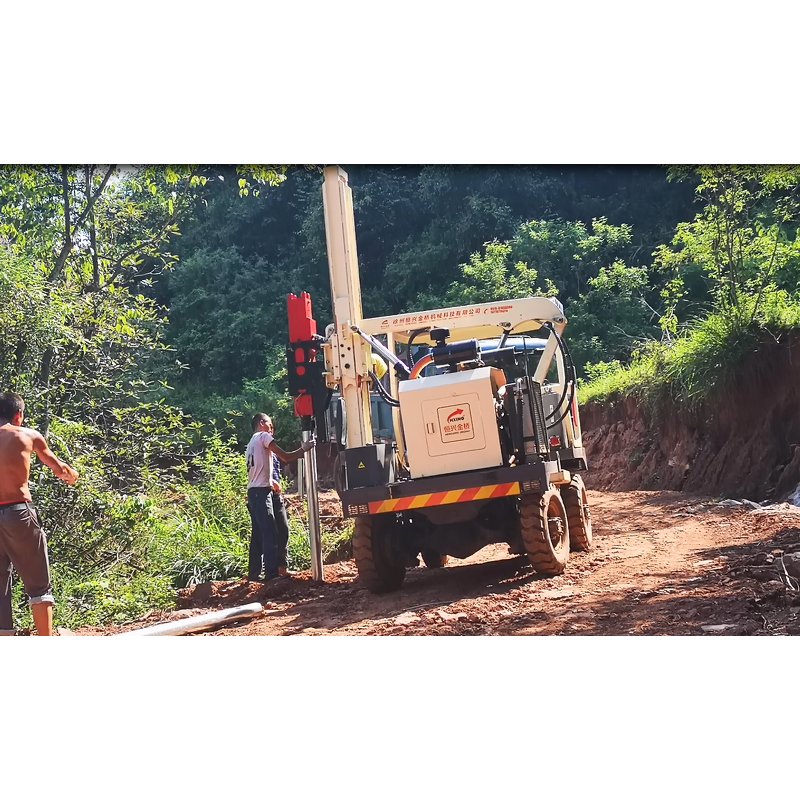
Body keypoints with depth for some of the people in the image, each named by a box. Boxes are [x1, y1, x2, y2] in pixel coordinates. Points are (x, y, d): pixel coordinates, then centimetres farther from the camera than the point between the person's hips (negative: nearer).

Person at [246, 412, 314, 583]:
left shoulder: (252, 442, 24)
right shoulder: (264, 436, -2)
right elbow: (285, 457, -9)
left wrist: (271, 481, 30)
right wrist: (304, 449, -1)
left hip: (254, 491, 10)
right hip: (261, 492, -10)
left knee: (258, 534, 10)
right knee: (270, 532, -15)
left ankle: (254, 573, 11)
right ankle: (272, 573, -21)